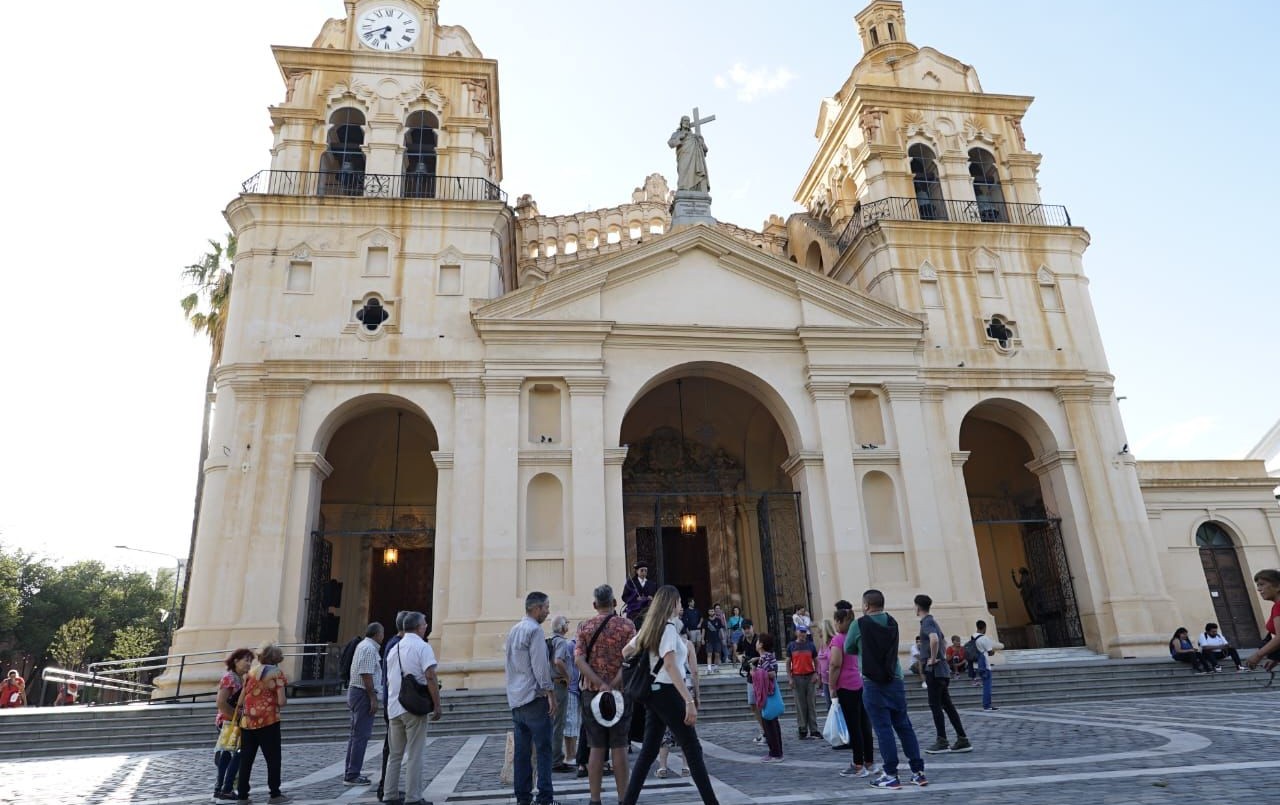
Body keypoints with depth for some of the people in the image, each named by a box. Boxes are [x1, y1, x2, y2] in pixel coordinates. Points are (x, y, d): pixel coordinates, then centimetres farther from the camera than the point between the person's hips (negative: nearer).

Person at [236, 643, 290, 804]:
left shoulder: (251, 671, 9)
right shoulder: (277, 673, -6)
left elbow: (242, 696, 7)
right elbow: (281, 701, -10)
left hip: (248, 720, 5)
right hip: (268, 720, -5)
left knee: (246, 759, 14)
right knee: (273, 758, 6)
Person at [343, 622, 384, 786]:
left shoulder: (363, 646, 16)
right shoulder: (369, 649, -16)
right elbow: (366, 675, -21)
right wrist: (373, 698, -20)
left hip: (355, 691, 11)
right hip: (364, 693, -11)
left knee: (355, 734, 14)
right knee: (361, 736, -7)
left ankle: (350, 773, 20)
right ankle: (352, 776, -5)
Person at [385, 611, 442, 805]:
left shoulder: (394, 649, 14)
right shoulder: (423, 647, -9)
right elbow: (430, 676, -18)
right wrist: (437, 705, -13)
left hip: (393, 708, 7)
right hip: (414, 708, -7)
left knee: (395, 754, 16)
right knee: (414, 754, 0)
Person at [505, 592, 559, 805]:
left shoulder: (513, 630, 15)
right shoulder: (534, 630, -12)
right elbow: (540, 665, -17)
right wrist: (550, 693, -13)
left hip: (515, 698, 9)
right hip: (534, 697, -8)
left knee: (521, 750, 9)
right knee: (543, 749, -4)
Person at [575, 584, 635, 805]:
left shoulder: (584, 626, 3)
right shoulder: (627, 626, -2)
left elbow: (579, 660, -8)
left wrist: (601, 685, -13)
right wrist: (613, 685, -13)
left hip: (592, 693, 2)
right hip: (620, 693, -2)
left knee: (596, 748, 8)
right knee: (619, 747, 5)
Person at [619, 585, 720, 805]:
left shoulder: (649, 627, 11)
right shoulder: (669, 627, -13)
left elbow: (625, 652, 20)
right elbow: (670, 666, -24)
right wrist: (689, 701, -29)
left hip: (654, 692, 8)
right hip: (667, 692, -8)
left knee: (649, 750, 11)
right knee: (693, 749, -2)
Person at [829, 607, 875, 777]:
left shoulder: (837, 639, -12)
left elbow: (835, 665, -18)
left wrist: (832, 687, -11)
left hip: (846, 687, -7)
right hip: (860, 684, 7)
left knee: (853, 726, -2)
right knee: (864, 725, 11)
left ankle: (859, 766, 2)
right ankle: (869, 763, 18)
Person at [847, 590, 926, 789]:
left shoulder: (858, 625, -8)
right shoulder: (892, 623, 7)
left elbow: (848, 649, 3)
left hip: (873, 683, -5)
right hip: (894, 680, 5)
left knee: (883, 729, -1)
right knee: (904, 726, 12)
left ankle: (891, 775, 2)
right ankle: (918, 771, 15)